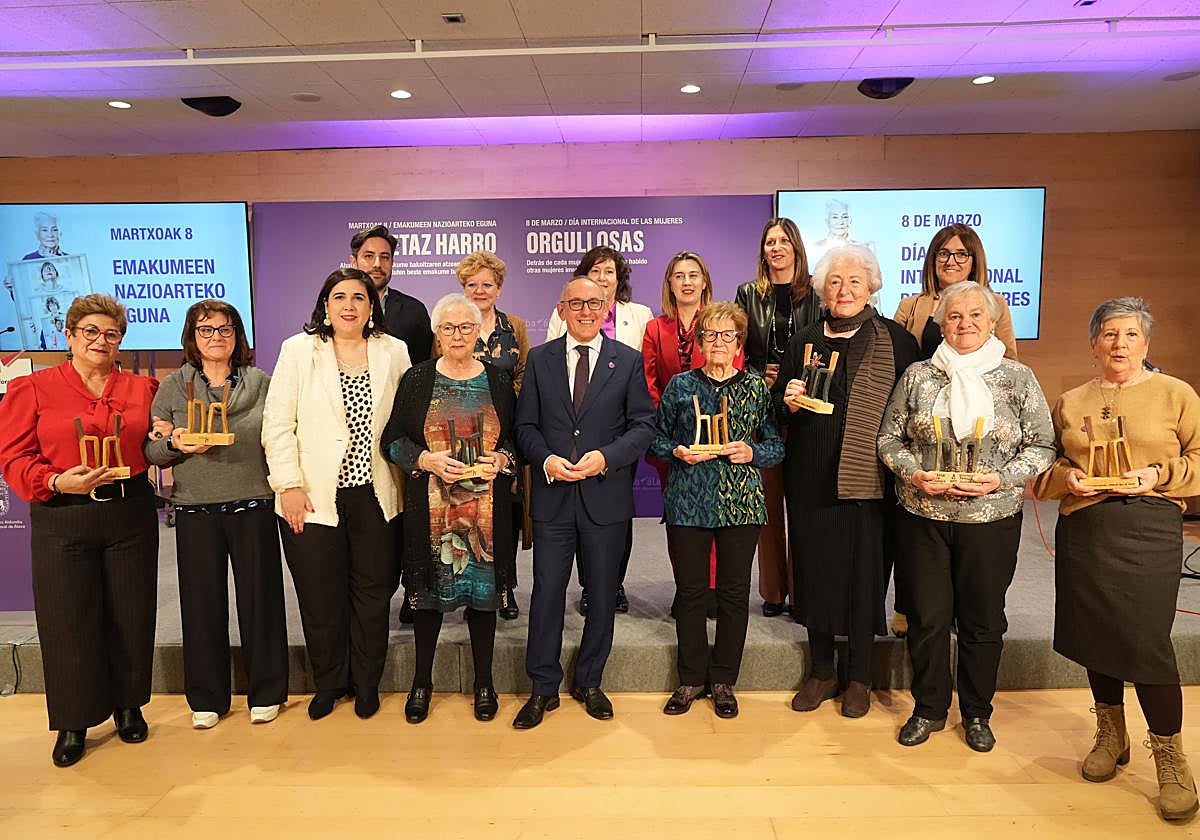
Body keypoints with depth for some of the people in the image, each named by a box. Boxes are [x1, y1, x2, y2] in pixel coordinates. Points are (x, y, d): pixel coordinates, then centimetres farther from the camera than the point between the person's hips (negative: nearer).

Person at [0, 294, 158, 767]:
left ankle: (128, 706, 29)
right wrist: (57, 482, -20)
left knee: (130, 617, 10)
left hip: (131, 516, 2)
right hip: (62, 520, -2)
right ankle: (74, 723, 23)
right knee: (68, 623, 5)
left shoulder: (142, 389, 7)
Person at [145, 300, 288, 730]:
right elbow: (152, 450, 6)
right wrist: (175, 443, -13)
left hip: (253, 506, -1)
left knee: (259, 598, 5)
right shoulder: (174, 386, 6)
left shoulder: (260, 383, 5)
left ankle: (265, 692, 21)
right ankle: (207, 699, 24)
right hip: (196, 510, 1)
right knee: (203, 602, 8)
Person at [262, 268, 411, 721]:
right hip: (313, 498, -1)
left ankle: (366, 683, 30)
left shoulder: (394, 352, 4)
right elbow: (277, 424, -2)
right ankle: (328, 683, 31)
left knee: (372, 594, 11)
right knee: (321, 599, 9)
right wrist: (289, 485, -8)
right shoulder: (298, 350, 0)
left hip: (374, 496, 1)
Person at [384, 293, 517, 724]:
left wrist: (501, 459, -11)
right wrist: (427, 460, -15)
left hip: (486, 508, 1)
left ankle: (484, 683, 24)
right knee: (428, 591, 7)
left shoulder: (498, 381, 6)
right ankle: (422, 681, 26)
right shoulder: (416, 380, 2)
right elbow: (393, 440, 2)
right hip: (431, 508, 0)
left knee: (483, 590, 7)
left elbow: (516, 439, 10)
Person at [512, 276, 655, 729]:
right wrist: (546, 459, -13)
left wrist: (606, 456, -15)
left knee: (603, 593, 11)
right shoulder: (540, 359, 6)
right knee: (547, 591, 5)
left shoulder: (628, 361, 3)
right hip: (552, 494, 0)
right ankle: (543, 688, 20)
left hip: (606, 496, 0)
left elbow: (643, 424, 0)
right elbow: (525, 424, 5)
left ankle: (589, 682, 30)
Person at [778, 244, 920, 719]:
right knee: (815, 567, 9)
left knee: (863, 571, 5)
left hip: (869, 478, -2)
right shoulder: (803, 341, 9)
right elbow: (778, 408, 14)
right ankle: (822, 671, 27)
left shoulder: (895, 340, 0)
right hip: (811, 477, 3)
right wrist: (788, 401, -9)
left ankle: (859, 678, 24)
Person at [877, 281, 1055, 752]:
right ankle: (929, 709, 27)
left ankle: (977, 713, 31)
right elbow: (889, 438, 5)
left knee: (983, 620, 11)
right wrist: (914, 474, -12)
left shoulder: (1019, 379, 0)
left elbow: (1043, 446, 2)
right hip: (923, 516, 0)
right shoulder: (918, 376, 2)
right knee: (927, 616, 7)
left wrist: (1000, 479, -13)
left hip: (991, 520, 0)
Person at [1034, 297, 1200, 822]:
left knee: (1145, 640, -9)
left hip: (1149, 530, -3)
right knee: (1095, 633, 10)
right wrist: (1065, 476, -6)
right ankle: (1111, 737, 30)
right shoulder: (1069, 402, 11)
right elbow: (1042, 470, 13)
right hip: (1082, 531, 3)